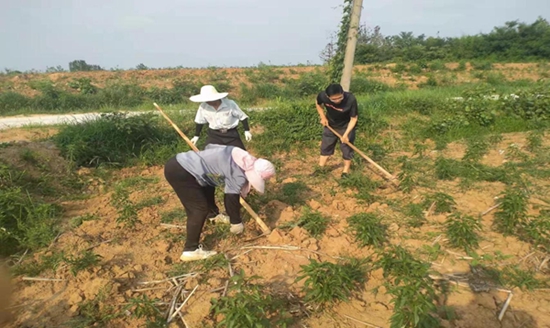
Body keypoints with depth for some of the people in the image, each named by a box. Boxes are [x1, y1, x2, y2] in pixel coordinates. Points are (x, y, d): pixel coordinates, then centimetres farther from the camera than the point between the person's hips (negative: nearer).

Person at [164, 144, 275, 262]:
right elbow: (232, 198, -8)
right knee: (199, 209, -4)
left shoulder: (239, 156, 10)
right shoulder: (238, 174, -15)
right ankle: (190, 250, 3)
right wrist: (237, 223, 6)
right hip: (180, 172, -10)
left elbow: (209, 147, 21)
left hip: (178, 162, 10)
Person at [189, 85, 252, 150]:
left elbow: (242, 116, -8)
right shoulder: (203, 107, -13)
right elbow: (200, 122, 3)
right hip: (214, 134, 1)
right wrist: (196, 136, 8)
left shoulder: (230, 104, -20)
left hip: (231, 133, -1)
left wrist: (247, 130, -7)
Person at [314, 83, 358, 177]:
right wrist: (323, 117, -7)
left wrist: (346, 134, -29)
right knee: (325, 146, 15)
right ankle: (320, 169, 33)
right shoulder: (322, 95, -30)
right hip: (330, 125, 3)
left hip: (346, 126, -3)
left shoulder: (351, 99, -37)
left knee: (347, 148, 7)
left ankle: (345, 172, 27)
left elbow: (353, 119, -23)